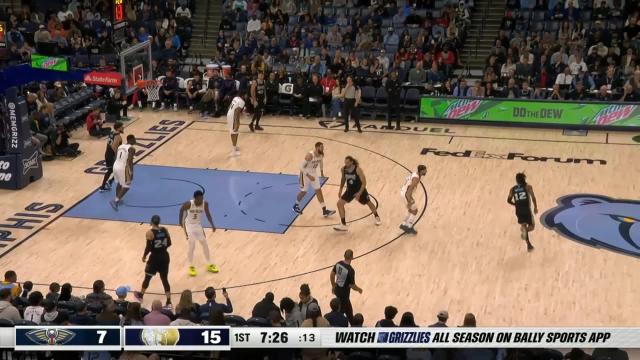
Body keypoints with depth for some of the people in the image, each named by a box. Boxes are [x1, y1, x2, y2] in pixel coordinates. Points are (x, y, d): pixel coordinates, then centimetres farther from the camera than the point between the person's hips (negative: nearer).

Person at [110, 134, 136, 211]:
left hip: (116, 166, 8)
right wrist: (131, 172, -15)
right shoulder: (131, 148, -9)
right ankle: (116, 201, -8)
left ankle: (117, 199, 38)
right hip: (123, 168, -8)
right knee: (126, 186, 3)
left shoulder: (120, 146, 14)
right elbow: (130, 161, -18)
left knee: (119, 183, 28)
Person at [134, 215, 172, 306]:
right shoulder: (165, 230, -2)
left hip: (155, 257, -4)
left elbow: (148, 247, -15)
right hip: (165, 256, 4)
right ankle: (168, 301, 5)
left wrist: (144, 256, 1)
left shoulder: (150, 232, -16)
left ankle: (140, 296, 36)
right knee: (164, 279, 9)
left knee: (147, 277, 16)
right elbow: (169, 243, 5)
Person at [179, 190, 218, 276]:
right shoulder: (189, 204, -28)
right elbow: (182, 209, -7)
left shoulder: (205, 204, -19)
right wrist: (181, 221, -2)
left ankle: (209, 265, 26)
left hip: (198, 225, 4)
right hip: (189, 225, -4)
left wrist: (212, 225, -7)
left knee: (205, 244, 11)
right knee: (192, 246, -3)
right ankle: (191, 267, 14)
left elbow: (207, 214, -2)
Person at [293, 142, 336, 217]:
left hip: (314, 173, 6)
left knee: (319, 191, 3)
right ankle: (296, 205, 33)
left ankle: (324, 211, 3)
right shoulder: (310, 155, -32)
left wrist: (321, 172, 20)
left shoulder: (321, 155, -10)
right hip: (305, 174, -6)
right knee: (303, 192, 6)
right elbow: (301, 167, -28)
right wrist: (309, 176, -30)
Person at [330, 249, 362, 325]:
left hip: (337, 289, 8)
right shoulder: (350, 270, -29)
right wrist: (359, 289, -1)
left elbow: (332, 274, 6)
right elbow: (352, 285, -22)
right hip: (344, 293, -8)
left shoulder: (338, 263, -8)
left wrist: (333, 286, 21)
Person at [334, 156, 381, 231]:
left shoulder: (358, 169, -27)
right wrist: (340, 189, 5)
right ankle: (343, 225, -7)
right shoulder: (343, 169, -13)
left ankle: (377, 217, 47)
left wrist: (359, 193, -30)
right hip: (350, 190, 4)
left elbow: (364, 183, -24)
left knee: (368, 203, 17)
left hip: (360, 190, -4)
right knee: (340, 203, -12)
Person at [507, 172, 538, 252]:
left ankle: (529, 245, 11)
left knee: (524, 225, 19)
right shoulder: (528, 187, 1)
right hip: (527, 209, -3)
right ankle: (526, 230, -25)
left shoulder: (513, 189, 9)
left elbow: (509, 200, 8)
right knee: (531, 226, 11)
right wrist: (535, 207, -6)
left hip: (519, 210, 3)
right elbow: (533, 197, -11)